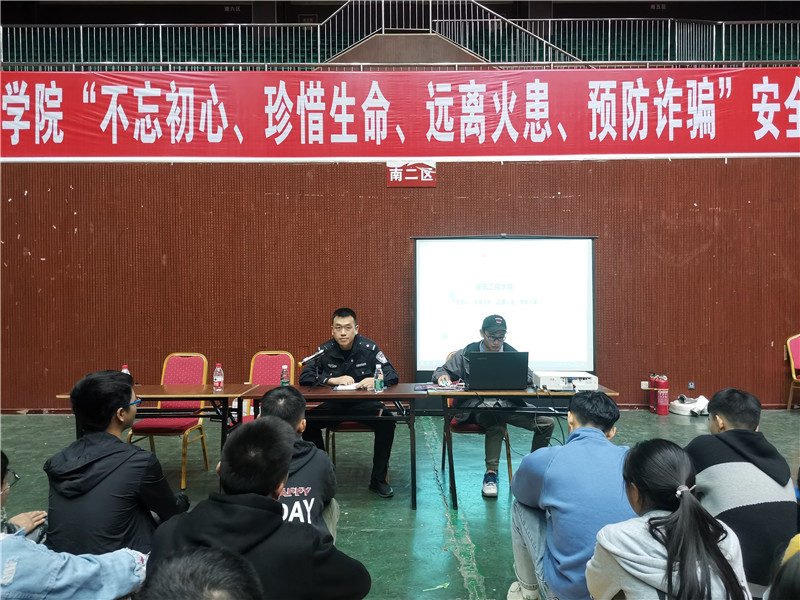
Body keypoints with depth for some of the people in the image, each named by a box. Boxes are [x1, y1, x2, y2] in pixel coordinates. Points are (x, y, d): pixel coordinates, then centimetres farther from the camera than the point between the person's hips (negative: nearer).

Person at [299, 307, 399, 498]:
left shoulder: (369, 348, -8)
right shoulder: (325, 351, -5)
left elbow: (393, 375, -8)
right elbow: (304, 377, -9)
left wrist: (375, 380, -31)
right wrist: (333, 380, -23)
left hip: (365, 404, -1)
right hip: (334, 406, 1)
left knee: (387, 421, -29)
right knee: (308, 421, -24)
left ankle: (378, 480, -11)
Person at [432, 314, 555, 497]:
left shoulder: (511, 354, 14)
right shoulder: (467, 354, 6)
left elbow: (529, 377, 7)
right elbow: (441, 370, 12)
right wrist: (444, 376, -13)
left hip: (506, 403, 4)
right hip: (477, 405, -4)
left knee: (547, 422, -11)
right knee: (496, 425, -38)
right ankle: (490, 474, -24)